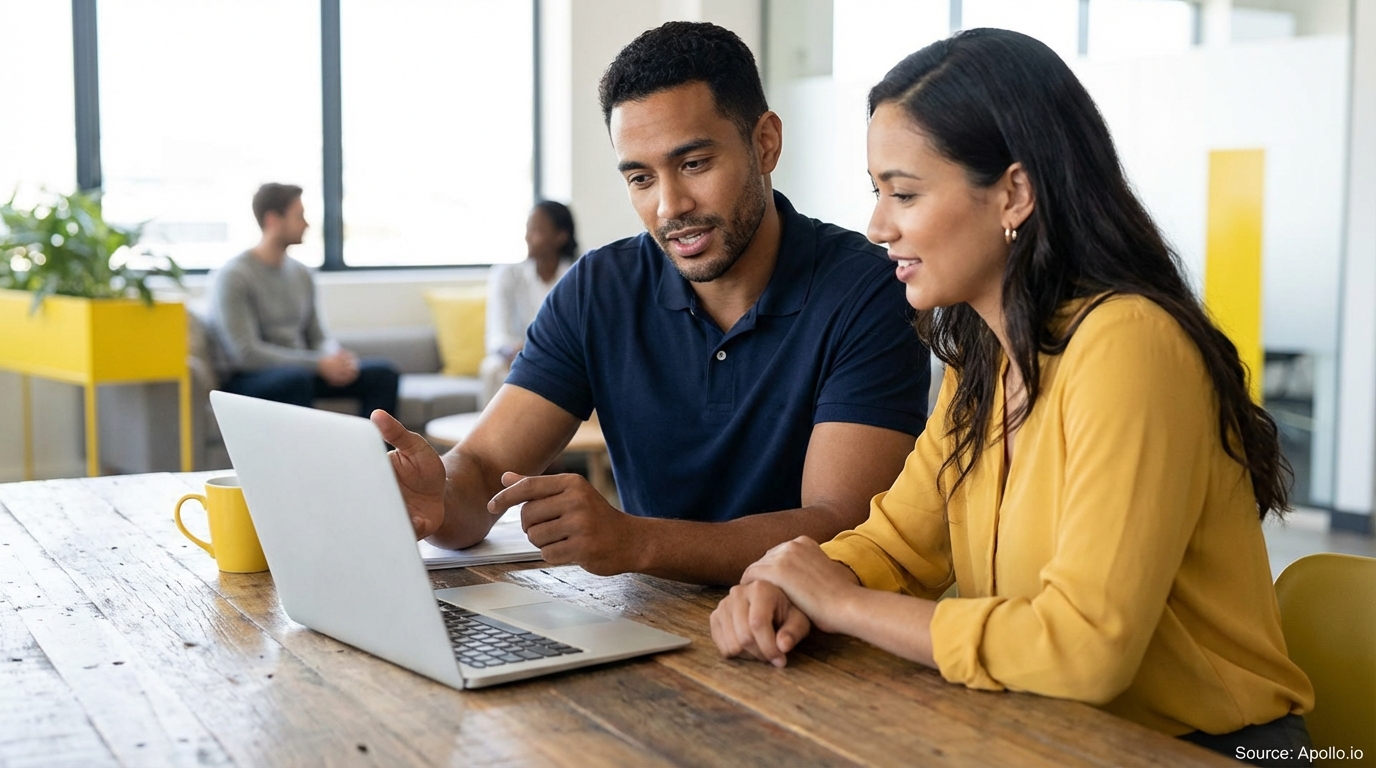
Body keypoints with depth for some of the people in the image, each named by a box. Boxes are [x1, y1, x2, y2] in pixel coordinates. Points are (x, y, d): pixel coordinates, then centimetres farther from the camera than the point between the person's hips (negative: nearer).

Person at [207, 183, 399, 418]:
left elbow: (319, 338, 14)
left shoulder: (301, 273, 11)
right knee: (296, 377, -39)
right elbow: (246, 353, -19)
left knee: (383, 373, -10)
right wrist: (318, 364, -23)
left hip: (299, 370, 7)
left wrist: (337, 358, -11)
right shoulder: (232, 277, -11)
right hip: (247, 381, -7)